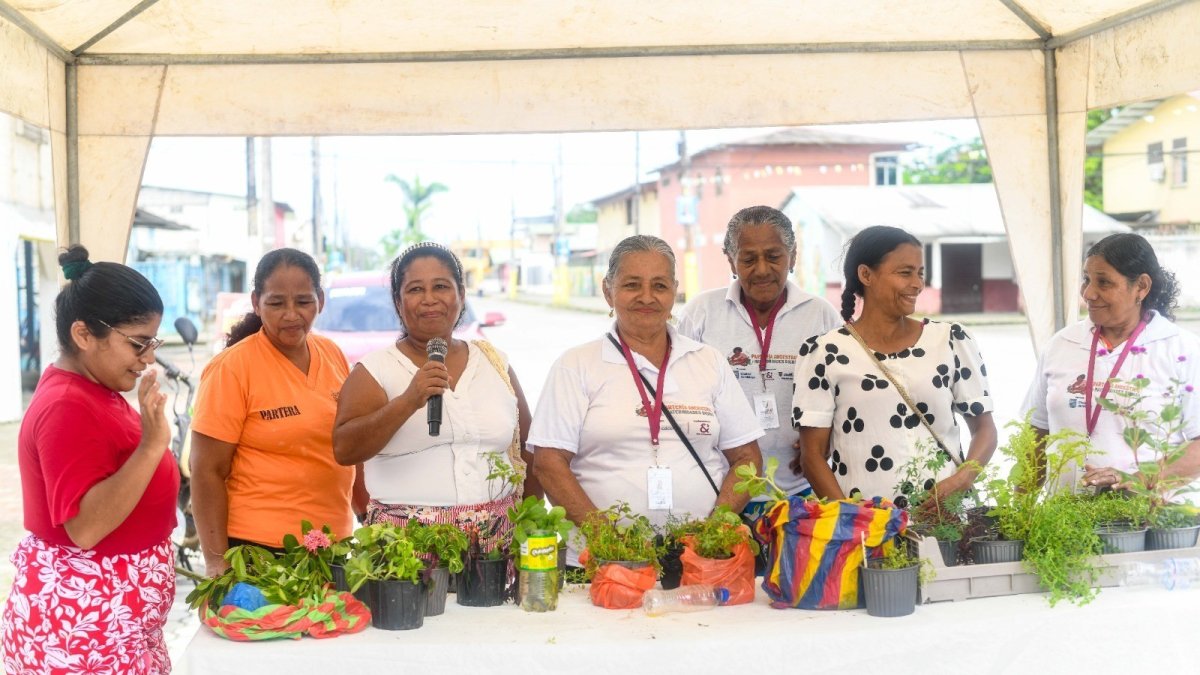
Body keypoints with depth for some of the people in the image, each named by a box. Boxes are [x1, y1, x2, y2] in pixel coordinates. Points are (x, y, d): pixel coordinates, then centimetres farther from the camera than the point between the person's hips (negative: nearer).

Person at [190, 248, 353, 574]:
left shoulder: (332, 355, 5)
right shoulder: (232, 367, -11)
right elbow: (207, 471, -12)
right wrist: (216, 562, -15)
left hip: (334, 544, 5)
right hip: (259, 548, -5)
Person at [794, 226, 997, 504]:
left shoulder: (952, 342, 8)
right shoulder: (824, 353, 2)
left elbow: (984, 427, 13)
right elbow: (812, 454, 2)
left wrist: (962, 479, -6)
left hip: (945, 511, 2)